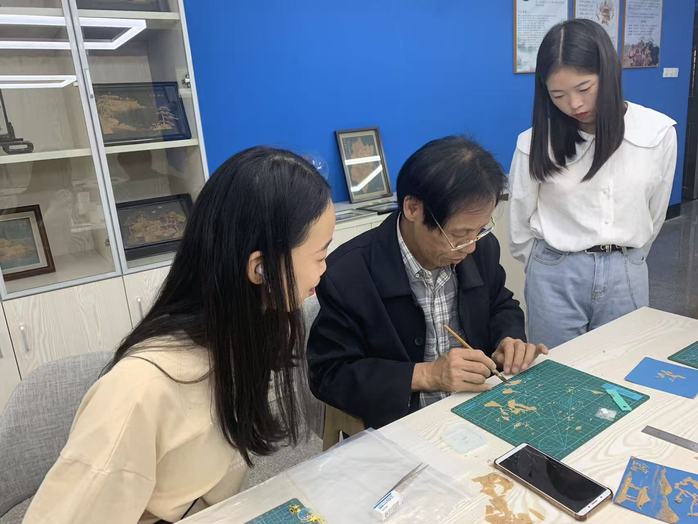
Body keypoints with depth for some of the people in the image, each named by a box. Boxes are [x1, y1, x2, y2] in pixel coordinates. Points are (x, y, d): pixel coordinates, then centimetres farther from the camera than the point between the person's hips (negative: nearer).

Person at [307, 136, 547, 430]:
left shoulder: (482, 247, -6)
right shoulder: (347, 275, -21)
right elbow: (329, 375, -15)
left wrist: (510, 340, -8)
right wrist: (426, 375, -24)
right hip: (400, 427, -4)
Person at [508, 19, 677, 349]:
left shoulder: (658, 132, -6)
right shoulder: (535, 142, -10)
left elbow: (654, 214, 8)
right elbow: (520, 226, 2)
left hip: (626, 275, 2)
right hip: (555, 276, -1)